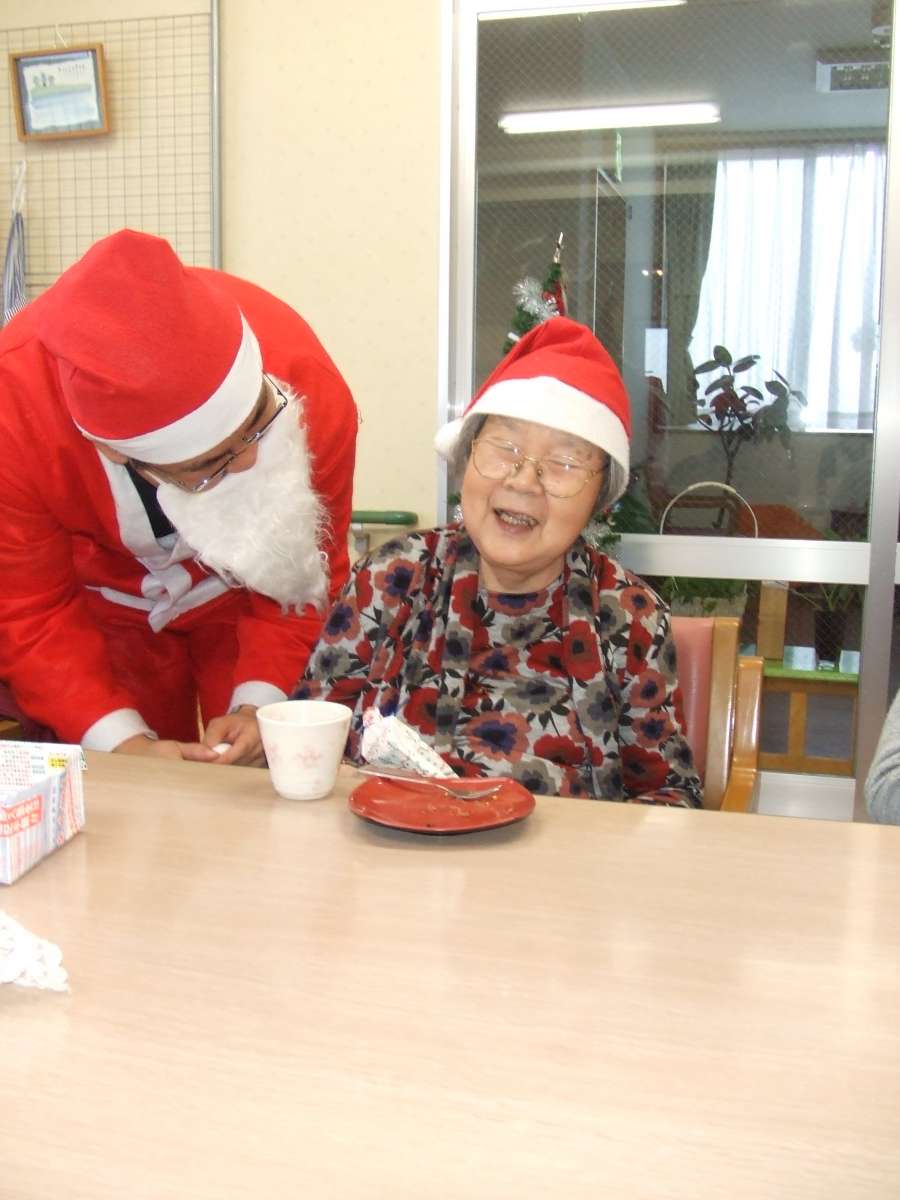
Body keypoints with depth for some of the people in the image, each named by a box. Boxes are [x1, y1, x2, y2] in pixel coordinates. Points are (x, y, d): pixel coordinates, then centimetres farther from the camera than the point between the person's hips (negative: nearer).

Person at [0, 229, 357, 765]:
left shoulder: (307, 385, -34)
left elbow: (309, 573, -18)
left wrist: (258, 702, -27)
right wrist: (122, 743, -31)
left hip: (250, 597, 1)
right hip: (105, 614, 0)